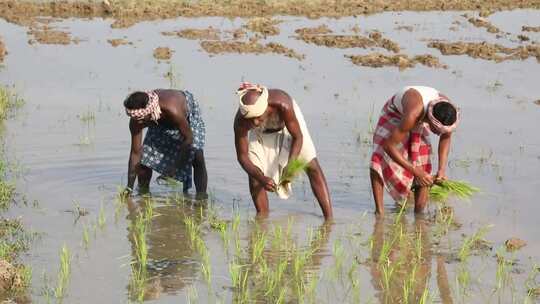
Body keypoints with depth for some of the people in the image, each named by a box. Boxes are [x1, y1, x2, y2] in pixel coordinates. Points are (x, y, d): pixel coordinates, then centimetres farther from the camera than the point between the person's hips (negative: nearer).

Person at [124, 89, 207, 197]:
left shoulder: (173, 111, -48)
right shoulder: (136, 120, -33)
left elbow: (188, 138, -34)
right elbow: (135, 153, -25)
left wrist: (174, 168, -34)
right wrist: (129, 187, -26)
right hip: (161, 123, 4)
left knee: (196, 156, -21)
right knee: (145, 157, -6)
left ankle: (201, 197, -16)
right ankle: (143, 193, 15)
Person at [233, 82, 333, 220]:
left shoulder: (282, 105, -45)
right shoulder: (241, 121, -38)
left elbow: (298, 137, -31)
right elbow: (242, 156, -29)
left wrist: (289, 166, -43)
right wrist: (261, 178, -43)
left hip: (288, 123, -2)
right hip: (262, 132, 2)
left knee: (312, 166, -9)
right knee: (254, 174, -10)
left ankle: (329, 218, -8)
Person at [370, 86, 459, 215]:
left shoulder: (448, 113, -30)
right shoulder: (413, 114, -47)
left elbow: (445, 136, -6)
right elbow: (389, 146, -43)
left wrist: (442, 169, -17)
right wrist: (415, 171, -41)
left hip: (419, 122, 4)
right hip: (395, 114, -4)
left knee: (423, 165, -8)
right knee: (380, 157, -25)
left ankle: (419, 213, 1)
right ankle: (379, 210, -22)